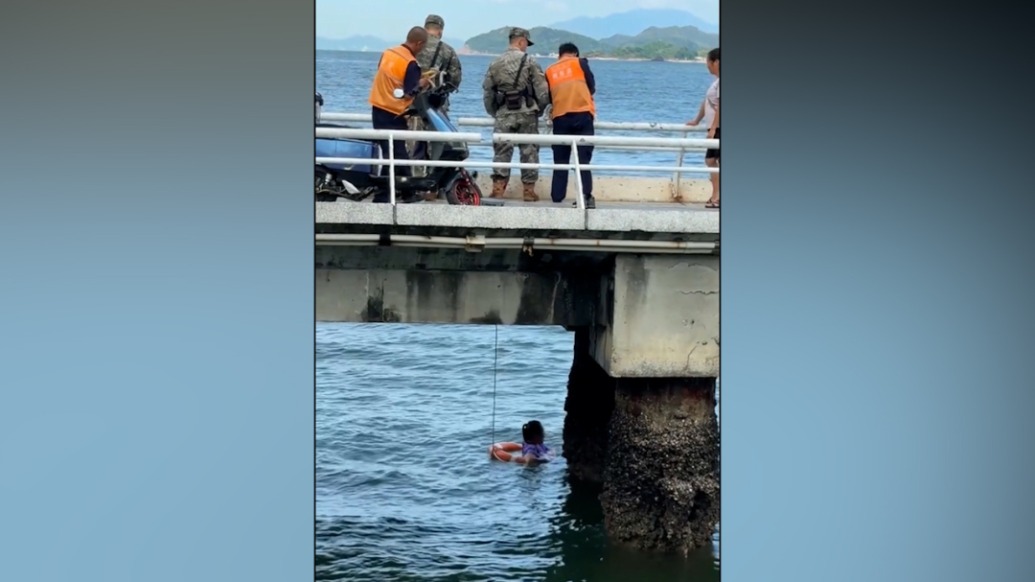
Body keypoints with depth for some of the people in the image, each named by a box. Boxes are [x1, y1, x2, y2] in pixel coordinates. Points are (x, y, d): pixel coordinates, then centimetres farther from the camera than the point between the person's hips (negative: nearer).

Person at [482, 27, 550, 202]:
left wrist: (494, 114, 22)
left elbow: (487, 92, 11)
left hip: (504, 115, 2)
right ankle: (528, 189, 6)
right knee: (529, 151, 5)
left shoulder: (495, 64, 7)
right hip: (527, 114, -2)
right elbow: (542, 90, -5)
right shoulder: (529, 61, -4)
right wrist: (540, 109, 11)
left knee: (502, 151, 5)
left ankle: (498, 187, -2)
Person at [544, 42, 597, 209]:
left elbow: (548, 97, 17)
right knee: (583, 158, -5)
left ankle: (557, 198, 5)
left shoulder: (550, 71, 16)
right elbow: (592, 87, 11)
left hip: (560, 118, 2)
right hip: (583, 115, -2)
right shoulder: (580, 63, 9)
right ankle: (586, 196, -17)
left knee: (561, 161, 9)